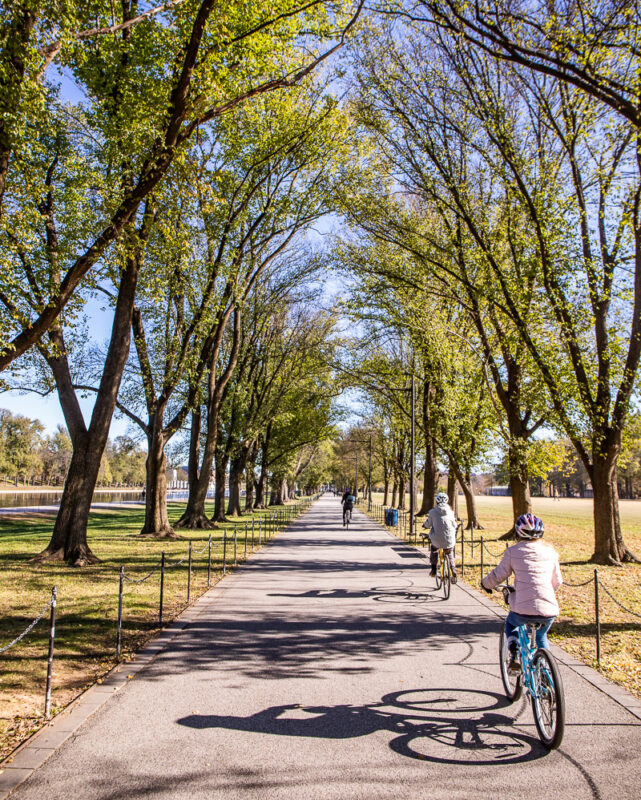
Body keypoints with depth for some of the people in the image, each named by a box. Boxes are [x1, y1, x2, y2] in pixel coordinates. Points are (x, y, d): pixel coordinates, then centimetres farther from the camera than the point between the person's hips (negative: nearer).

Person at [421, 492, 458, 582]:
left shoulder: (433, 512, -3)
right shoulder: (450, 512, 3)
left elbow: (428, 525, 5)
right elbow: (454, 525, 13)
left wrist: (424, 524, 28)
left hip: (437, 540, -2)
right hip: (450, 540, 2)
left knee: (433, 549, 30)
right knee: (450, 555, 28)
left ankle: (433, 569, 24)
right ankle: (453, 572, 14)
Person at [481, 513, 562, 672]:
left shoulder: (513, 551, 0)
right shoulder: (550, 552, 10)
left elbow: (499, 575, 5)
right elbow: (557, 582, 18)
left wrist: (485, 583, 26)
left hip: (524, 611, -3)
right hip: (550, 611, 3)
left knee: (510, 624, 31)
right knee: (541, 637, 33)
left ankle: (514, 656, 11)